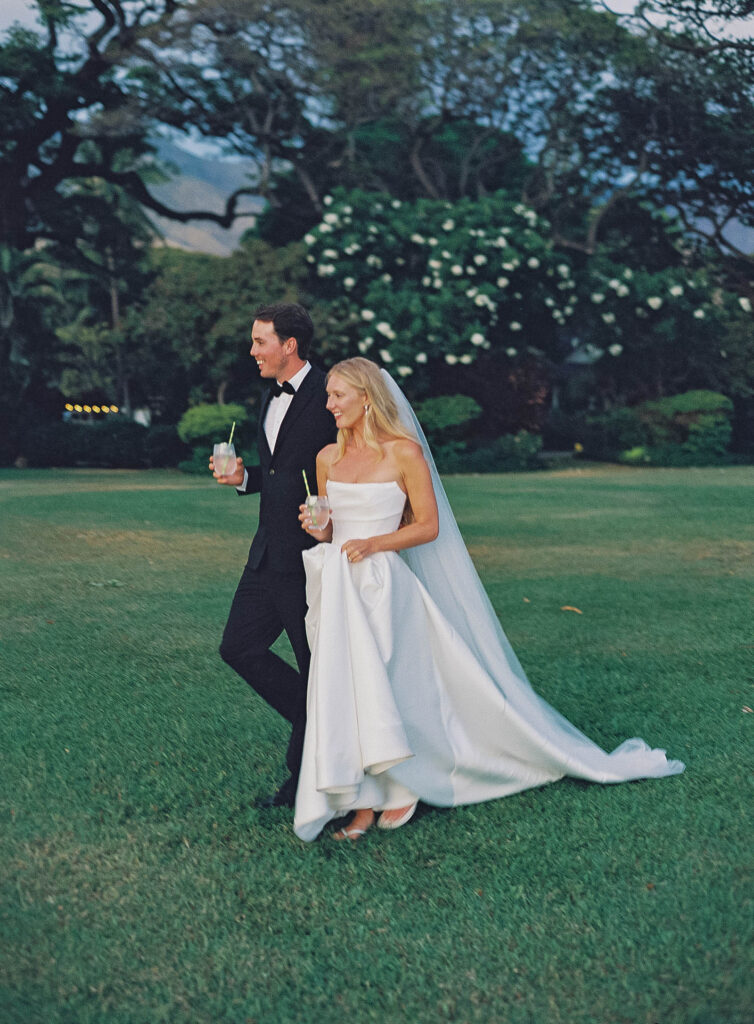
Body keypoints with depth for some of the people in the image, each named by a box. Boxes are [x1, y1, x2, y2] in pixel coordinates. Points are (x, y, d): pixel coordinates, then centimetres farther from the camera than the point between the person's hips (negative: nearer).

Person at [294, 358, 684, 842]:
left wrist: (374, 543, -18)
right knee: (343, 691, 2)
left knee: (383, 689, -5)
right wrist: (316, 529, -4)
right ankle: (364, 803, 12)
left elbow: (429, 526, -6)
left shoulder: (404, 452, -7)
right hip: (338, 590, 5)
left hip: (383, 587, -5)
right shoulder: (328, 458, 10)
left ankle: (404, 788, 17)